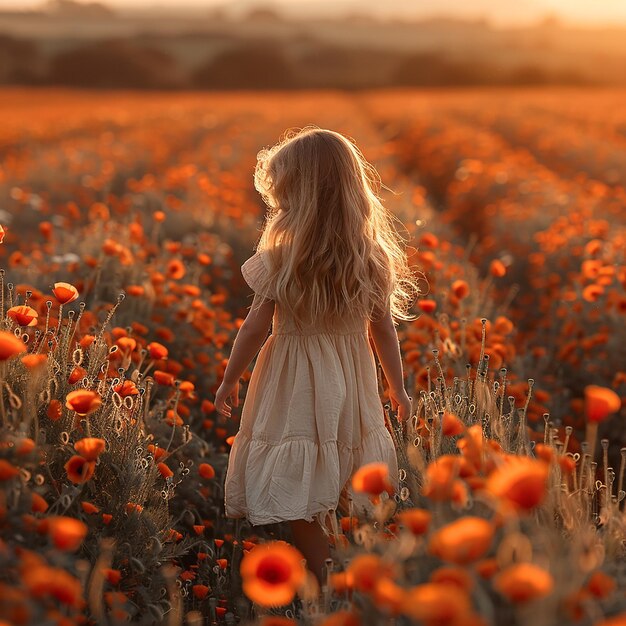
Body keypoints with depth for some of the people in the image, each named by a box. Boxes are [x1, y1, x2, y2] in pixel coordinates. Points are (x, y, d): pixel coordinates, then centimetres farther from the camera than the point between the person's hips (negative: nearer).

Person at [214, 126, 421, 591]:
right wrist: (398, 389, 14)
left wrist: (229, 381, 2)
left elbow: (257, 328, -11)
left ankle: (322, 586, 13)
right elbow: (384, 328, 2)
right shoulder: (371, 257, -4)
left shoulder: (281, 256, -16)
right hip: (352, 382, 5)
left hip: (297, 383, -5)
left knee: (303, 500, 6)